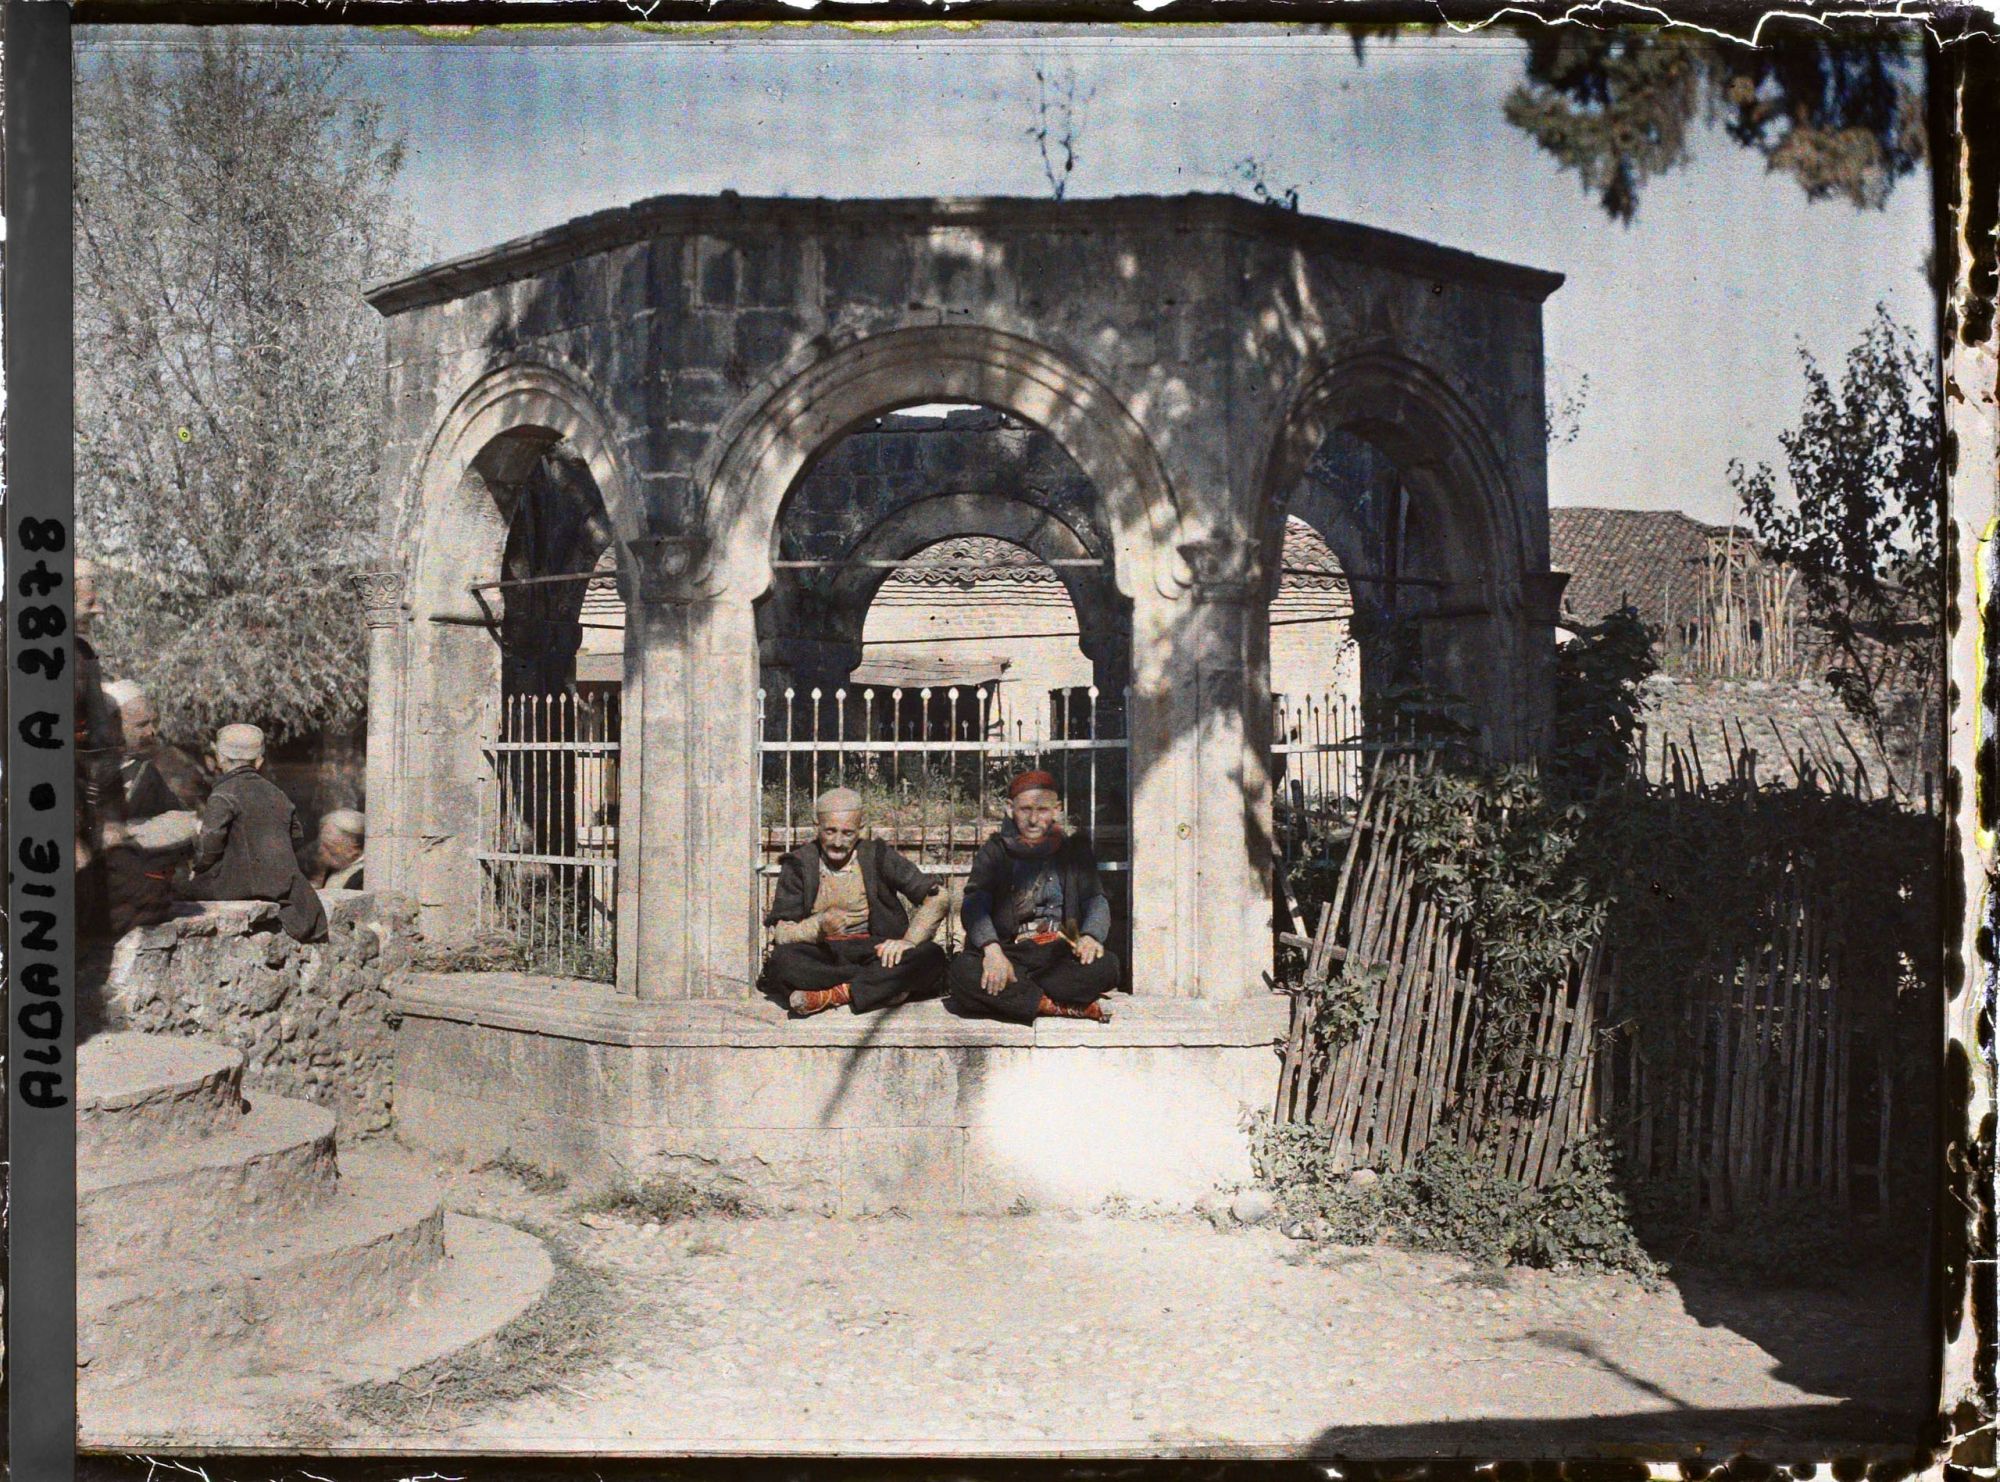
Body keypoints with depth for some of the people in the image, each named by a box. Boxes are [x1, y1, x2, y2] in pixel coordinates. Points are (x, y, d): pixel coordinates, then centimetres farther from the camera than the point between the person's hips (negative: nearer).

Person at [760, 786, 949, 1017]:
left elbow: (938, 897, 0)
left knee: (932, 956, -27)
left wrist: (909, 940, -15)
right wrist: (820, 926, -25)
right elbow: (782, 934, -4)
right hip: (824, 957, 0)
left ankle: (831, 995, -32)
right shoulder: (798, 865, 4)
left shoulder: (877, 856, 4)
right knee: (781, 959, -32)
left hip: (876, 952, 0)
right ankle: (883, 987, -23)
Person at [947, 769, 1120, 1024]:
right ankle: (1065, 1009, -31)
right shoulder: (994, 851, 12)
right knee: (961, 972, -33)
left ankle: (1016, 997, -26)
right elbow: (974, 904, -3)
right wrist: (991, 948, -25)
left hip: (1061, 953, 1)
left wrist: (1090, 935, -19)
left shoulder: (1075, 849, 17)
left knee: (1104, 966, -32)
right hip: (1010, 953, 0)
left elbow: (1095, 899, 6)